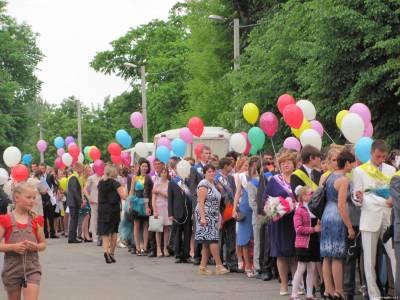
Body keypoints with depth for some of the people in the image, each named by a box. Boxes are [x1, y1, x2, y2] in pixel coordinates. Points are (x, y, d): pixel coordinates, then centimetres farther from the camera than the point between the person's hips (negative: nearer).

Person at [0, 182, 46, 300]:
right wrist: (13, 247, -21)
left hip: (32, 268, 1)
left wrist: (36, 246, -12)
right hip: (12, 268, -1)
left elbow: (43, 244, 10)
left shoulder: (36, 220, 3)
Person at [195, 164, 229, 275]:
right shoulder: (204, 184, -9)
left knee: (207, 243, 7)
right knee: (213, 240, -13)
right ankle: (219, 266, -13)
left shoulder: (214, 184, 17)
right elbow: (201, 202, -14)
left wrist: (219, 217, 18)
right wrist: (202, 217, -21)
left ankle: (203, 267, 8)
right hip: (205, 215, -9)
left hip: (213, 217, 9)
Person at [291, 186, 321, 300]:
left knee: (311, 269, 9)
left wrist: (320, 225, 1)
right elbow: (299, 228, -17)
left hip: (313, 242, 6)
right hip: (303, 243, -6)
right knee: (301, 269, -3)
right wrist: (313, 229, -19)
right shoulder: (299, 210, -11)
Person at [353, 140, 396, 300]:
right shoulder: (359, 171, 4)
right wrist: (359, 198, -20)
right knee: (369, 260, 0)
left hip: (389, 218, 2)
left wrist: (394, 200, -7)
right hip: (370, 219, -2)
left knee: (396, 256, -7)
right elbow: (356, 199, 3)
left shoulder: (390, 170, 12)